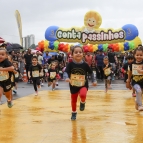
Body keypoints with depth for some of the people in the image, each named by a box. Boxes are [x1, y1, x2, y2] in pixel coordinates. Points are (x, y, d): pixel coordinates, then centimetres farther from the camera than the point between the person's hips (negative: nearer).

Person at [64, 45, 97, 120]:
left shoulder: (85, 65, -11)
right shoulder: (70, 64, -13)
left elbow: (91, 73, 3)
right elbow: (66, 72, -20)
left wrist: (93, 81, 0)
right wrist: (66, 78, -40)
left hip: (83, 85, -2)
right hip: (73, 86, 2)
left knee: (83, 95, -31)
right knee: (73, 100, 16)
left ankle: (82, 102, 5)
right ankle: (74, 113, 42)